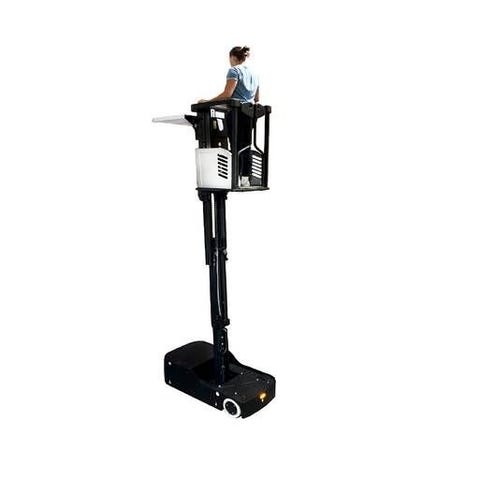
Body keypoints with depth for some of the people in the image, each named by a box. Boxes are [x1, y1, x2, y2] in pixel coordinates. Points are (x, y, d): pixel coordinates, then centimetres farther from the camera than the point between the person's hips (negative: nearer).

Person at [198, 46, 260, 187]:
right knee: (246, 146, 7)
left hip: (236, 112, -7)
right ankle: (246, 178, 8)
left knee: (236, 146, -6)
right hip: (249, 113, 7)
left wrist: (207, 102, -11)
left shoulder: (234, 70, -4)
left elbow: (227, 94, -15)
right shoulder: (253, 73, 19)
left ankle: (237, 178, -7)